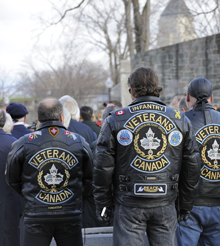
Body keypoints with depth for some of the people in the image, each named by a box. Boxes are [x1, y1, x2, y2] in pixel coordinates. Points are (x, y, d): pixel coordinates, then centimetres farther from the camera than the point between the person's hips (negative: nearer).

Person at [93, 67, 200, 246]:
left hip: (129, 206, -2)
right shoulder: (180, 120, 5)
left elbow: (103, 166, -2)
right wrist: (185, 206, 14)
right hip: (165, 204, 2)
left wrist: (103, 204, 6)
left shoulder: (116, 120, -1)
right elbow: (191, 166, 7)